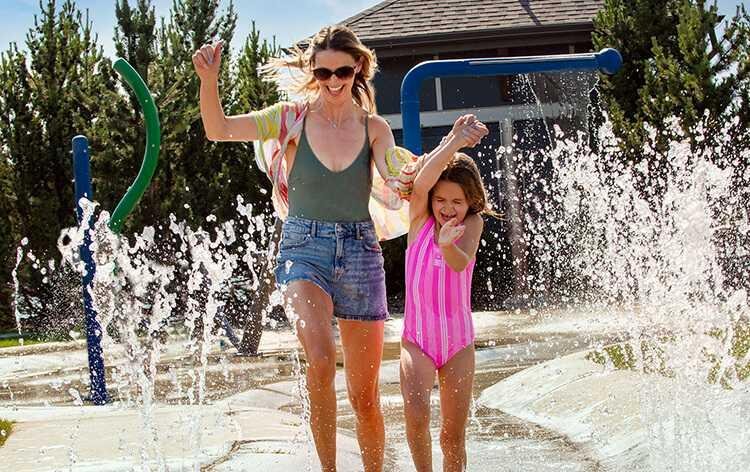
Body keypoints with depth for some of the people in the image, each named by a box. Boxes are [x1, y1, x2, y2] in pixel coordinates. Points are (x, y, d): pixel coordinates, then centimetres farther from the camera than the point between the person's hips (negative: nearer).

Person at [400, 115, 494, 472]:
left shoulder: (472, 223, -3)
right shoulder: (420, 218, -2)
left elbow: (461, 263, -23)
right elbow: (423, 179, -22)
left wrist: (448, 245, -45)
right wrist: (456, 140, -29)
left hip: (458, 342, 1)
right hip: (417, 339, -1)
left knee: (453, 436, 4)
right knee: (416, 413, -25)